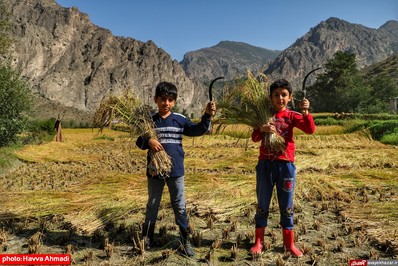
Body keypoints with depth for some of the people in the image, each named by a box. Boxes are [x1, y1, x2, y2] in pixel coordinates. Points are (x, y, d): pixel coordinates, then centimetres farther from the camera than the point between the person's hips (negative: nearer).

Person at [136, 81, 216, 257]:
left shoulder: (180, 119, -1)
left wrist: (207, 115, -20)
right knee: (152, 205, 16)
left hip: (175, 171, 0)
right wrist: (148, 142, -20)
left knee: (179, 206, 9)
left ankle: (185, 240, 20)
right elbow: (139, 142, 2)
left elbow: (198, 130, -6)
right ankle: (147, 238, 33)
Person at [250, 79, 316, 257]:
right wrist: (262, 129, -25)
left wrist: (306, 112, -28)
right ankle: (258, 242, 20)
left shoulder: (292, 116, 3)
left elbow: (310, 130, -12)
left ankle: (289, 243, 22)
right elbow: (254, 138, -4)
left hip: (286, 164, 0)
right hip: (265, 164, 1)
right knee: (262, 204, 9)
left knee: (286, 205, 9)